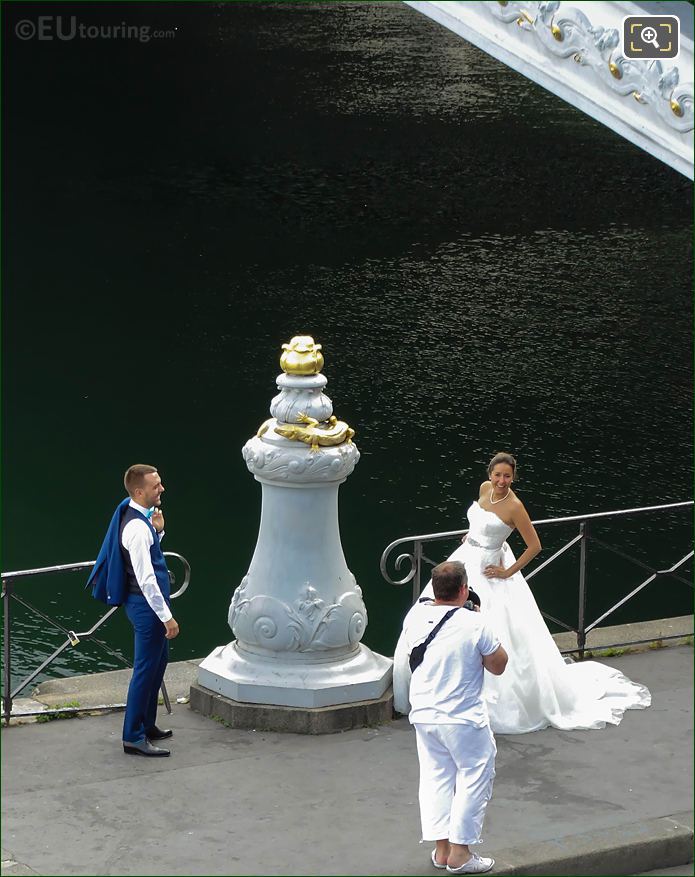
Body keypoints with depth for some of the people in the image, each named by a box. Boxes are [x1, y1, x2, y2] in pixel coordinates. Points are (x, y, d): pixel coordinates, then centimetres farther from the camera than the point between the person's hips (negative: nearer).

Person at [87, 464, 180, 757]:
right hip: (146, 604, -10)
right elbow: (145, 578, -25)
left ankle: (146, 725, 34)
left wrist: (158, 530, 2)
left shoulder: (142, 518, 6)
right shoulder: (136, 527, -24)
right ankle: (133, 737, 4)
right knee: (146, 669, -3)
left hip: (148, 602, 10)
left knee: (158, 662, 21)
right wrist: (166, 617, -21)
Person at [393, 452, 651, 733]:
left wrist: (509, 572, -13)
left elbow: (534, 546, -16)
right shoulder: (485, 488, -1)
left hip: (487, 569, -8)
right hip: (466, 559, 8)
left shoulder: (514, 506, -20)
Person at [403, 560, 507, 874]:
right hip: (463, 719, -6)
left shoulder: (415, 616, -4)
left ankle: (441, 848, 20)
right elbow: (498, 665, -8)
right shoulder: (474, 623, -20)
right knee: (474, 777, 8)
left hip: (424, 715, 6)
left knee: (435, 777, 16)